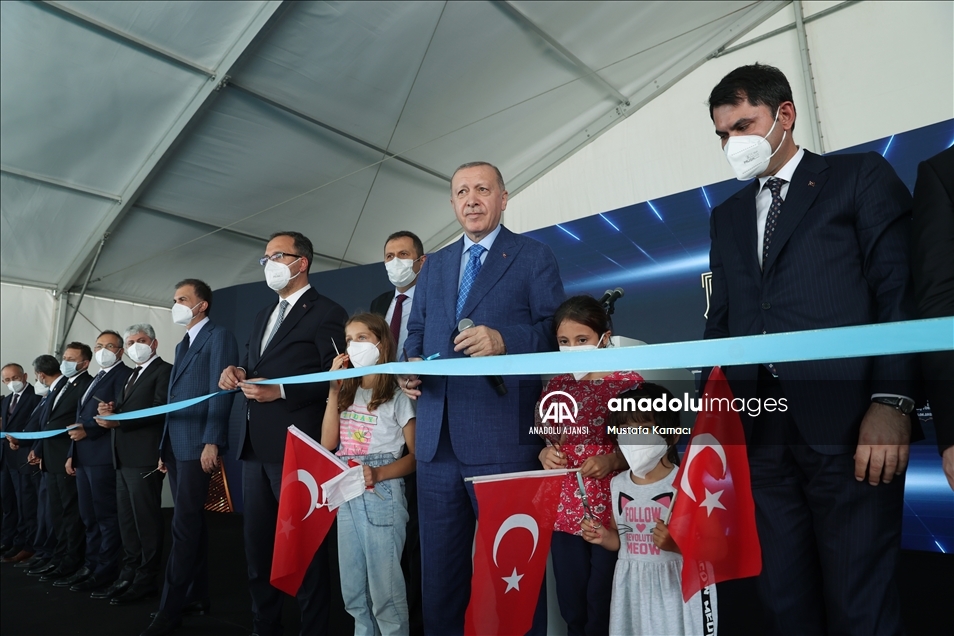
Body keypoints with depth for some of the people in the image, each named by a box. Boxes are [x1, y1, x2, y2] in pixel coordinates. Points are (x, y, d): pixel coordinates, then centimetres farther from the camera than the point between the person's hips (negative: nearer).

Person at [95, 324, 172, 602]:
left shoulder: (164, 371, -5)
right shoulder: (132, 376, 24)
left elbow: (160, 409, -18)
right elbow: (125, 410, 20)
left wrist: (118, 420, -22)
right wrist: (110, 409, -2)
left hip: (144, 457, -9)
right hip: (124, 458, 10)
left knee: (146, 518, -4)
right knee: (127, 520, 13)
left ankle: (147, 577, 4)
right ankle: (129, 574, 21)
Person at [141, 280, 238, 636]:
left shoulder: (219, 337, -6)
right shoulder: (182, 345, 21)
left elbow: (220, 393, -15)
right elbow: (175, 399, 20)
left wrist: (211, 442, -21)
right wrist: (164, 447, 17)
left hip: (197, 445, -9)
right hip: (176, 446, 9)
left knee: (184, 525, -5)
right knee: (192, 523, 13)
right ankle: (197, 596, 22)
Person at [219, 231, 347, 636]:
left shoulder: (326, 313, -7)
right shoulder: (264, 316, 20)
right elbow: (254, 367, 21)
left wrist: (281, 391, -21)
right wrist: (237, 373, -1)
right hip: (255, 447, 9)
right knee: (257, 543, 19)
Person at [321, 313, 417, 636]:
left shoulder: (397, 396, -7)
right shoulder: (347, 393, 10)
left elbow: (416, 456, -8)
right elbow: (328, 444, -1)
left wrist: (378, 474, -24)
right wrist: (334, 390, -5)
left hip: (381, 497, -6)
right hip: (346, 497, 6)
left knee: (384, 588, 0)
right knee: (353, 589, 15)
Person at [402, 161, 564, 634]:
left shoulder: (535, 258, 2)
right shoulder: (434, 265, 19)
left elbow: (554, 330, -6)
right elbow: (416, 332, 21)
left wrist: (504, 340, -22)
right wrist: (410, 364, 0)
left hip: (502, 439, -5)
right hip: (437, 439, 6)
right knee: (438, 566, 17)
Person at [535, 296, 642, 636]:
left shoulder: (629, 382, -6)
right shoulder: (555, 387, 5)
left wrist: (611, 460, -20)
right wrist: (545, 454, -6)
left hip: (611, 510, -4)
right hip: (565, 511, 4)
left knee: (603, 607, 5)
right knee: (571, 606, 14)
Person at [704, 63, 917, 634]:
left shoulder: (862, 177, 8)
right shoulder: (728, 216, 22)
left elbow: (901, 291, -2)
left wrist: (892, 402, -13)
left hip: (847, 425, -4)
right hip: (764, 435, 5)